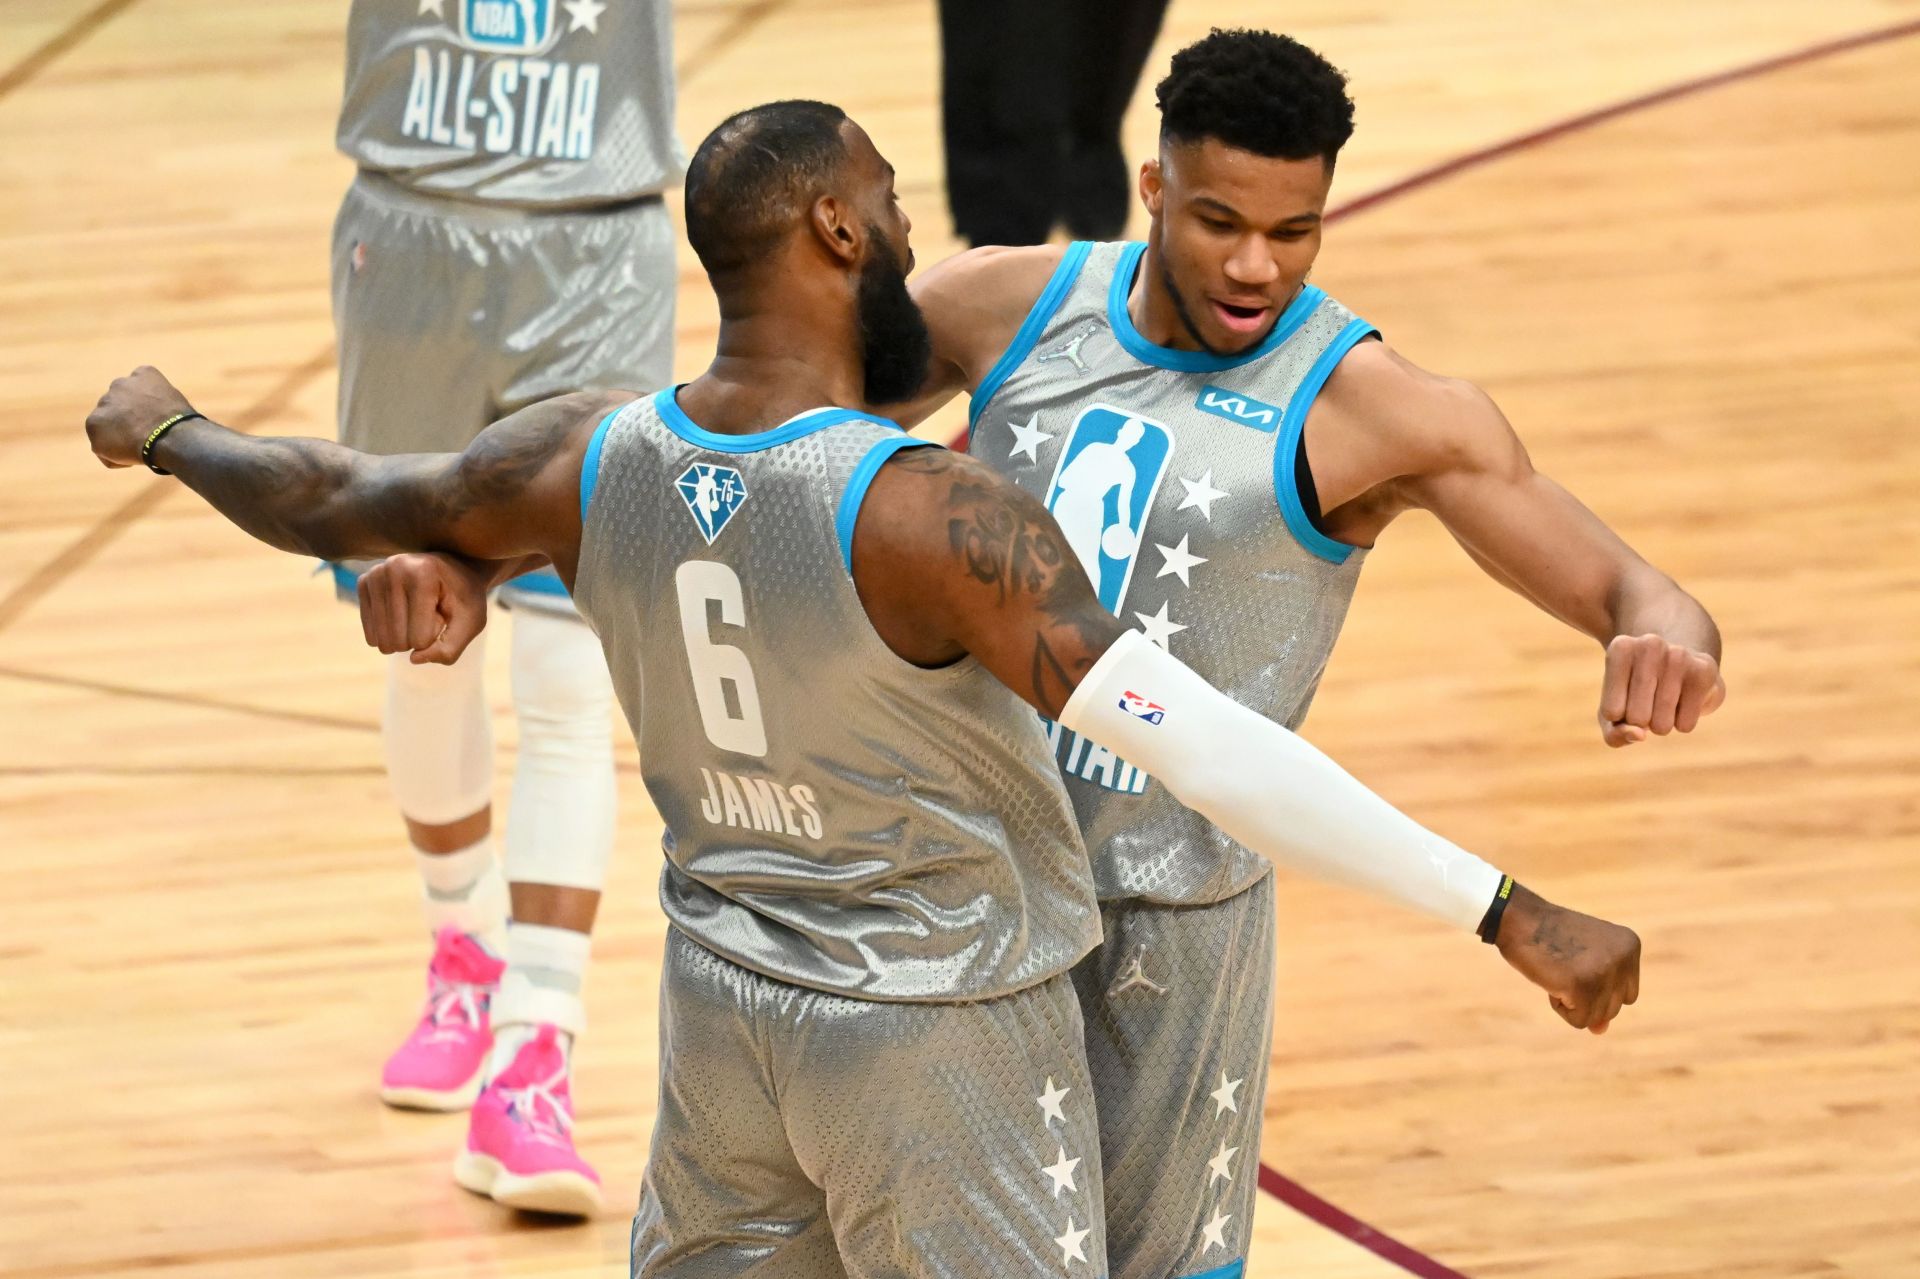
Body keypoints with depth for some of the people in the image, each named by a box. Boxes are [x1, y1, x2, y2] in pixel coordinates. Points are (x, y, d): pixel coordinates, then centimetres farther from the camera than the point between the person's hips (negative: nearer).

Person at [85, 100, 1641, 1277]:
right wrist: (1513, 916, -34)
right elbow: (1207, 748, -34)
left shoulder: (590, 464, -9)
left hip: (726, 1013, 6)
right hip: (945, 1038, -6)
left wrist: (166, 432, 32)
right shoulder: (927, 518, -28)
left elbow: (331, 503, 9)